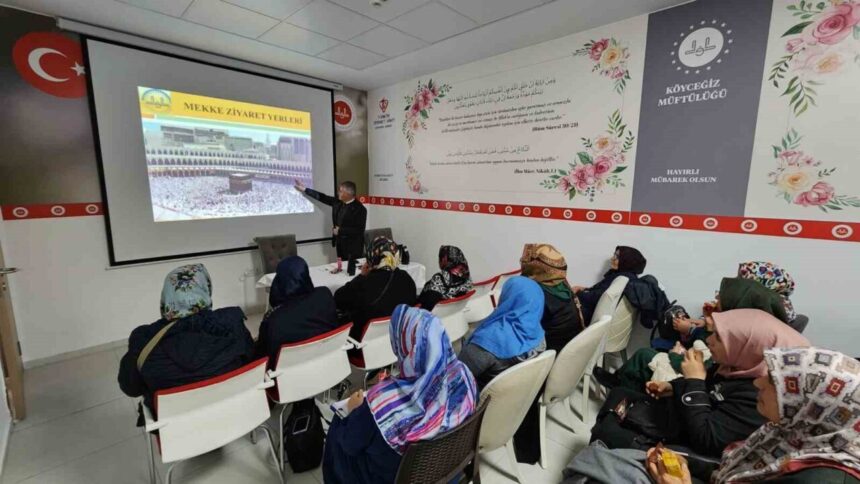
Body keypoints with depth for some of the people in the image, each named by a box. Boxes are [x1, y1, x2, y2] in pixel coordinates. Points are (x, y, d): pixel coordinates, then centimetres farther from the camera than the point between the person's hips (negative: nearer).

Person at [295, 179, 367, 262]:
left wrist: (340, 231, -16)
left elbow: (359, 230, -20)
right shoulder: (337, 202, 6)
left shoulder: (359, 209, -16)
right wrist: (304, 189, 19)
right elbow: (323, 197, 16)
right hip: (340, 245, 7)